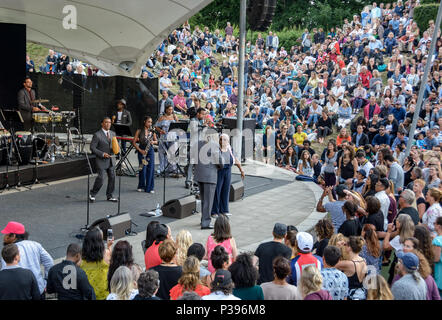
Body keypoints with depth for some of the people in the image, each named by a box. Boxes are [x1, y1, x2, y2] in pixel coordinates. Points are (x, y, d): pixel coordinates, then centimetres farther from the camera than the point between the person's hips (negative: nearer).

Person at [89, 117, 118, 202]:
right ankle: (92, 194, 8)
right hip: (101, 160, -6)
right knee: (101, 178, -11)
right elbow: (92, 148, -10)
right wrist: (102, 154, -19)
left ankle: (109, 196, 16)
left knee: (112, 177, 4)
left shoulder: (112, 133, 11)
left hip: (111, 159, 6)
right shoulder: (97, 135, -9)